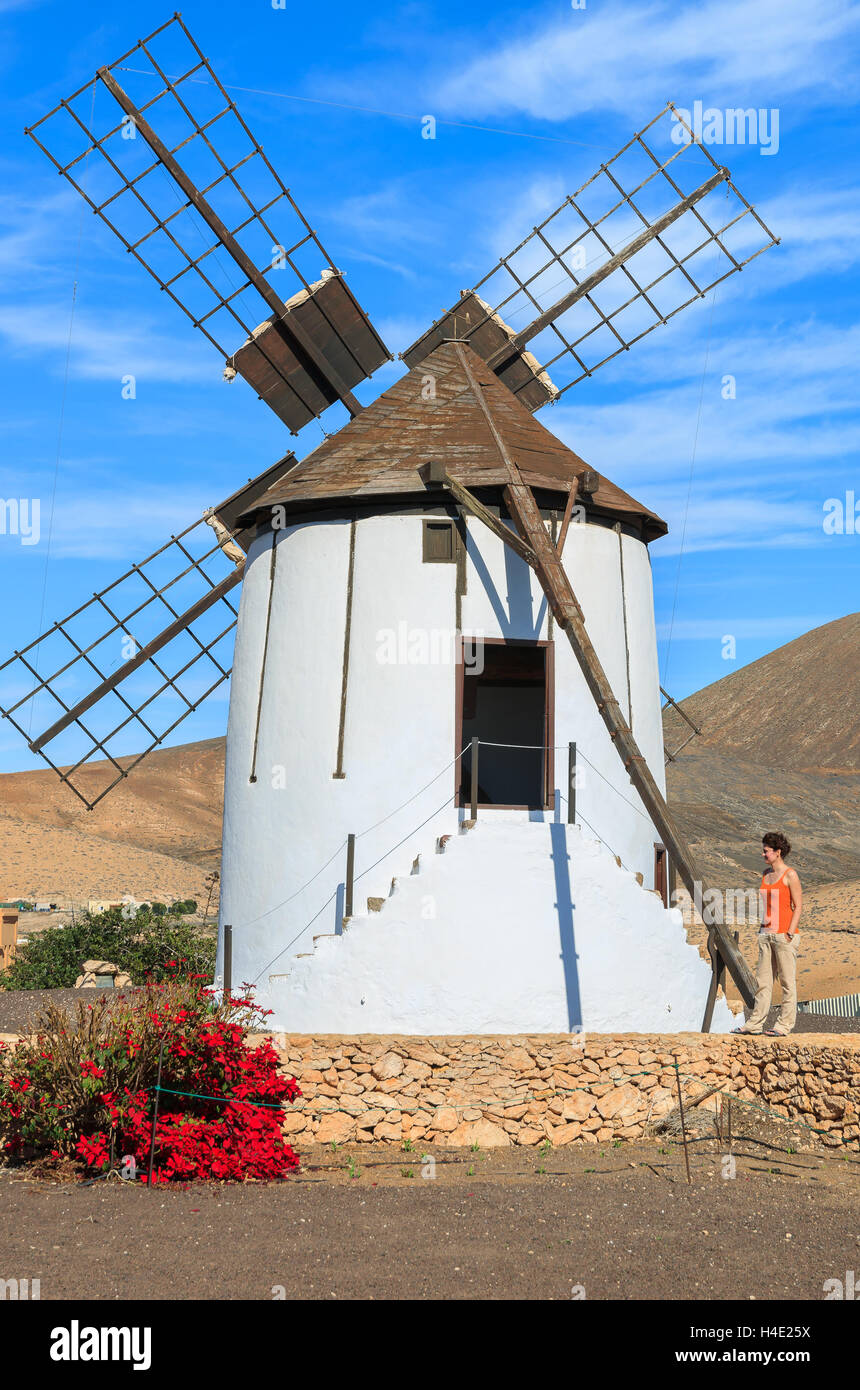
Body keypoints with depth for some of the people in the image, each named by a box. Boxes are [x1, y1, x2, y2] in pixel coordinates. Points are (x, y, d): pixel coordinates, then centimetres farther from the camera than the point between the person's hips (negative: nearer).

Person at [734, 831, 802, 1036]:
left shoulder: (790, 875, -8)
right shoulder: (766, 873, 13)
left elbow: (798, 906, -9)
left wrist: (789, 934, -13)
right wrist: (762, 928, 13)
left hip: (784, 934, -7)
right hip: (766, 933, 7)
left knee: (787, 981, 1)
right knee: (763, 980, 9)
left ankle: (784, 1024, 7)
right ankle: (755, 1023, 12)